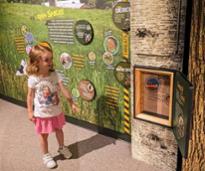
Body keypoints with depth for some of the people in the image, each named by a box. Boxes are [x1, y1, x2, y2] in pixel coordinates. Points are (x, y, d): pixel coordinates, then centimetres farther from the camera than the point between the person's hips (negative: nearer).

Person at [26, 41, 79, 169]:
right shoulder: (33, 79, -19)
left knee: (59, 130, 23)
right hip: (42, 114, -3)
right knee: (44, 135, 14)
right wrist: (30, 112, -6)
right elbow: (30, 95, -9)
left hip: (56, 111, 3)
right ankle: (46, 155, 37)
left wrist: (72, 103, -15)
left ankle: (62, 148, 50)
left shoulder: (54, 74, -12)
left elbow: (63, 89, -13)